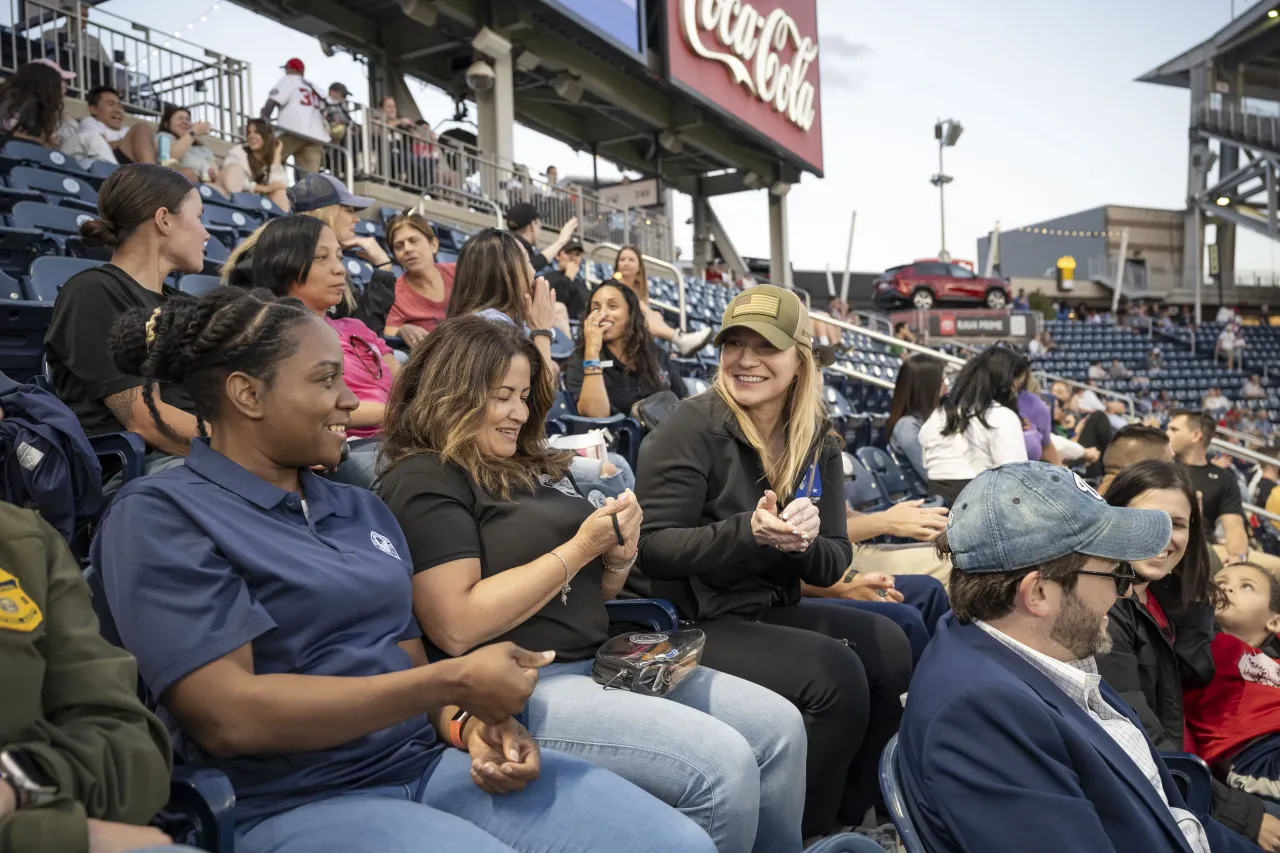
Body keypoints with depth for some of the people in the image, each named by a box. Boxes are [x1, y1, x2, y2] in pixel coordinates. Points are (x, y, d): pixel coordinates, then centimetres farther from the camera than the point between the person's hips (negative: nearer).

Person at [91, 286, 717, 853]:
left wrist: (469, 723, -10)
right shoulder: (160, 516, -6)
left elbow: (409, 664, 14)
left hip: (431, 760, 7)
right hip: (297, 801, -6)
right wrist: (452, 684, -17)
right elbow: (227, 717, -16)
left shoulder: (364, 510, 15)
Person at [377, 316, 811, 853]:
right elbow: (457, 627, -20)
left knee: (780, 728, -2)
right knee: (723, 767, -21)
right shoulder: (422, 483, -7)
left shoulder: (533, 466, 16)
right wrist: (578, 548, -15)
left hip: (606, 662, 8)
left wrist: (619, 555, -2)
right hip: (522, 689, -8)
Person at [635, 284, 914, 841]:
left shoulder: (817, 441, 5)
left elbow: (833, 565, 3)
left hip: (770, 610, 7)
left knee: (891, 649, -6)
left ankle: (850, 814, 14)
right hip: (687, 623, -7)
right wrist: (748, 531, -31)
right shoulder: (691, 427, -14)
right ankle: (801, 832, 2)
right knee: (834, 673, -23)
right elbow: (653, 547, -19)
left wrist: (806, 542, -21)